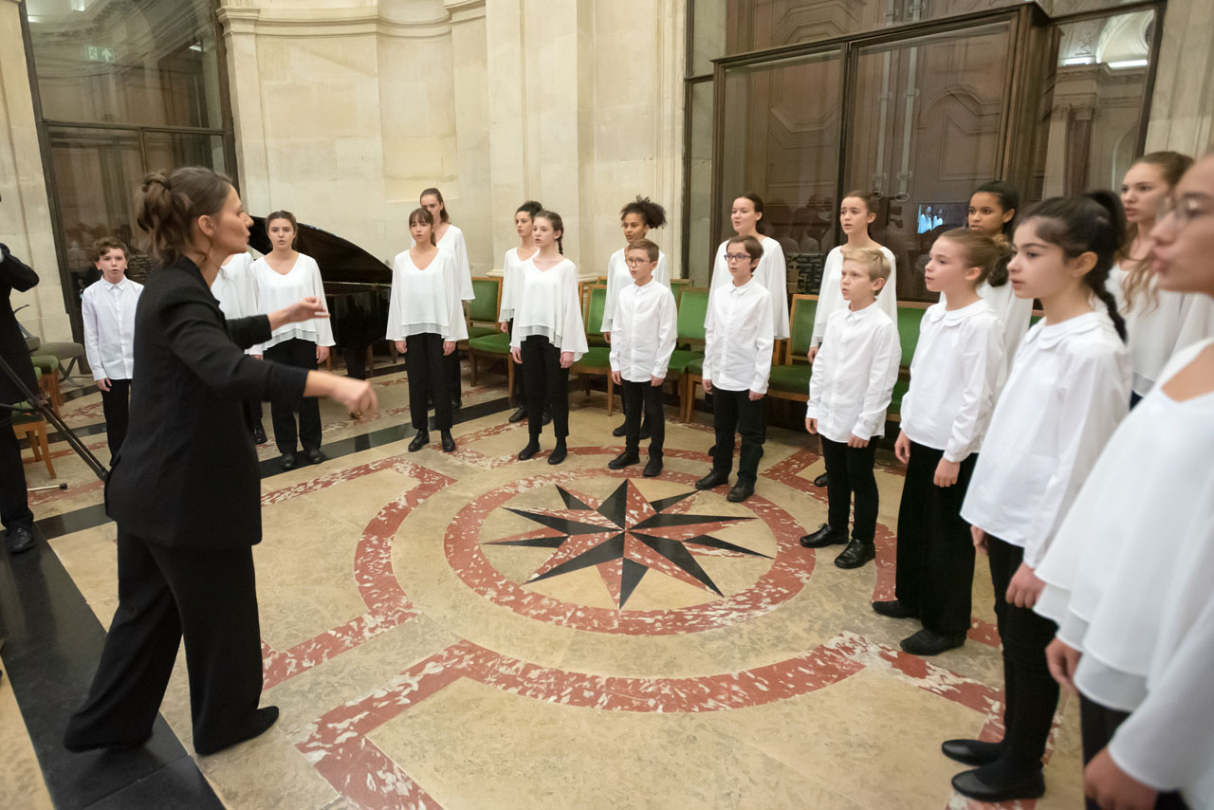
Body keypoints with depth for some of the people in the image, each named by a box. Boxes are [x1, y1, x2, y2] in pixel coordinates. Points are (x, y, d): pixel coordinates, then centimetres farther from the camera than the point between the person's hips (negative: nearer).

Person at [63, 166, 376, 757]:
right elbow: (229, 370, -44)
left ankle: (107, 723, 40)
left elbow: (218, 339, 26)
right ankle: (224, 721, 33)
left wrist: (283, 318, 29)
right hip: (188, 492, -9)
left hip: (151, 485, 9)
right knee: (220, 611, 12)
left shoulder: (173, 287, 7)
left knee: (149, 605, 24)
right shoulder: (180, 296, -23)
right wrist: (333, 384, -53)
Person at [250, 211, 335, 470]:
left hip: (305, 337, 0)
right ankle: (287, 449, 19)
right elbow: (254, 308, 0)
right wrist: (255, 349, -2)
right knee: (279, 396, 7)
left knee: (308, 393, 7)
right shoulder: (257, 267, 0)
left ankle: (312, 444, 21)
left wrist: (323, 340, -2)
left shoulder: (308, 264, 0)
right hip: (274, 340, 0)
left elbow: (319, 303, 1)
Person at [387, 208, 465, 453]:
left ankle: (445, 431, 14)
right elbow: (397, 298, 4)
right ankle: (421, 431, 20)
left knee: (439, 380, 2)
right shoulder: (400, 260, 4)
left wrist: (452, 334, -8)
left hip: (437, 327, -2)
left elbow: (452, 297, -4)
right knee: (416, 381, 7)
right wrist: (397, 334, 0)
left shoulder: (445, 258, -3)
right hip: (412, 329, 2)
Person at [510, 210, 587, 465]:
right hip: (530, 334, 4)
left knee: (556, 391, 4)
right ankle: (533, 440, 24)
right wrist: (515, 340, 8)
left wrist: (569, 347, -11)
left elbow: (571, 307, -8)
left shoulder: (566, 267, -6)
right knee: (533, 390, 11)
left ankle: (561, 443, 17)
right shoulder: (527, 265, 7)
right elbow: (520, 303, 10)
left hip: (555, 336, -4)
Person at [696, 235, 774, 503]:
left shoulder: (762, 296, -12)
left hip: (748, 378, -5)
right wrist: (708, 371, 9)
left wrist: (760, 382, -13)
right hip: (721, 376, 5)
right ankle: (720, 471, 35)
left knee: (750, 432, 8)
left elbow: (766, 342, -12)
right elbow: (711, 334, 10)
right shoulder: (718, 294, 4)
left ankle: (746, 480, 22)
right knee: (722, 428, 19)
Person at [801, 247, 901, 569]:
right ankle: (835, 527, 39)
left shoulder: (882, 326, -17)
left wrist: (865, 425, -17)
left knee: (861, 482, 9)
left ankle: (863, 541, 25)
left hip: (859, 424, -6)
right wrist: (814, 406, 9)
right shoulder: (836, 319, 4)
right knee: (835, 477, 20)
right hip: (830, 418, 6)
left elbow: (881, 382, -18)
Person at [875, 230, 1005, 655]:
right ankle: (913, 598, 38)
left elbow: (978, 396, -18)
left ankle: (947, 625, 22)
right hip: (923, 439, 8)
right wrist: (907, 427, 14)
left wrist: (954, 454, -16)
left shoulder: (982, 324, -18)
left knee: (948, 536, 5)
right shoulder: (934, 314, 7)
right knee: (913, 523, 19)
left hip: (955, 448, -8)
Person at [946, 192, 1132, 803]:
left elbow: (1076, 465, -19)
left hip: (1041, 531, -7)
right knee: (1013, 641, 20)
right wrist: (987, 510, 14)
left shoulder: (1093, 350, -20)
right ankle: (1012, 744, 39)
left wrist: (1040, 556, -15)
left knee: (1031, 649, 10)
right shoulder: (1038, 335, 5)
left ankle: (1022, 768, 31)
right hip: (1008, 518, 7)